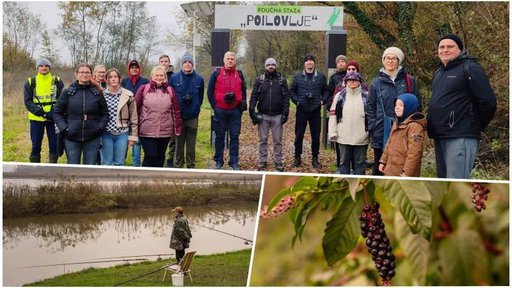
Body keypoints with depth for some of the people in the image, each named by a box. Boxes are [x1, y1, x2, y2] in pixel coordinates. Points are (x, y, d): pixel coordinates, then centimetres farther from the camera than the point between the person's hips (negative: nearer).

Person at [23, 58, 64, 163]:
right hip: (36, 119, 0)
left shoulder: (57, 82, 5)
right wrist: (40, 112, -16)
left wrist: (53, 112, -17)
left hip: (53, 118, 0)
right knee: (36, 145, 3)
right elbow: (27, 101, -1)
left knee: (54, 144, 2)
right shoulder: (30, 82, 6)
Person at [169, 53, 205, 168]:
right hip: (178, 116, 0)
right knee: (179, 143, 7)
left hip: (193, 117, 0)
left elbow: (201, 97, 8)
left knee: (191, 144, 5)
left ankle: (191, 166, 14)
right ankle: (178, 166, 16)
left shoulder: (199, 79, 1)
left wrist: (196, 108, -1)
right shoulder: (174, 78, 0)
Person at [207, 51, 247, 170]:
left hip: (235, 111, 2)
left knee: (234, 136, 3)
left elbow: (243, 90, 18)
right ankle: (218, 161, 14)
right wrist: (214, 106, -4)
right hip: (220, 110, -2)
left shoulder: (239, 74, 10)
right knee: (219, 136, 5)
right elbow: (210, 91, 3)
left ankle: (234, 162, 10)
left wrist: (243, 104, 5)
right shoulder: (217, 73, 2)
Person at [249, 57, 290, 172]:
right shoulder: (260, 80, 4)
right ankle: (262, 161, 14)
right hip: (263, 115, 0)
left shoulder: (282, 80, 4)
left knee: (278, 140, 5)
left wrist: (285, 113, -6)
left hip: (277, 115, 0)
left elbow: (286, 97, 2)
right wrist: (252, 110, -9)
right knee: (263, 140, 7)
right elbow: (254, 96, 1)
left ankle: (278, 162, 12)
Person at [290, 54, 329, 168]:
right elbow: (292, 90, 8)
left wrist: (323, 101, -3)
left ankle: (315, 158, 13)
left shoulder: (320, 76, 6)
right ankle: (297, 157, 14)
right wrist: (296, 101, -6)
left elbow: (326, 91, 13)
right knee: (299, 135, 3)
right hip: (301, 110, -1)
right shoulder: (298, 76, 4)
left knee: (316, 136, 4)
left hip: (315, 111, 1)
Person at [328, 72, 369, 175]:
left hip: (361, 138, -1)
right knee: (344, 162, 11)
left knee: (360, 162, 7)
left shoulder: (366, 96, -1)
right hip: (343, 137, 2)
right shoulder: (339, 96, 4)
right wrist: (333, 132, -3)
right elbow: (333, 115, 4)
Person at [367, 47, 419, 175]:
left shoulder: (409, 81, 5)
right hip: (382, 133, 1)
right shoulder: (377, 82, 9)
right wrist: (372, 127, -1)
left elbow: (417, 106, 5)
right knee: (379, 167, 6)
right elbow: (370, 107, 9)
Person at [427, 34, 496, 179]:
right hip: (440, 137, 9)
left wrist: (476, 126, -2)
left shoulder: (470, 68, -6)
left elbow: (488, 101, -12)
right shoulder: (439, 72, 20)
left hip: (461, 136, -9)